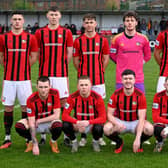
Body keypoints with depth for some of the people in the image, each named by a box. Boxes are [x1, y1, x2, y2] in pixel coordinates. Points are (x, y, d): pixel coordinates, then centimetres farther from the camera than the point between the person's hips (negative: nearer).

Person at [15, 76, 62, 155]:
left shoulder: (54, 93, -19)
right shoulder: (31, 100, -22)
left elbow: (56, 115, -18)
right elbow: (31, 123, -24)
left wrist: (39, 121, -19)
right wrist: (35, 145, -30)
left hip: (50, 123, 0)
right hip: (36, 123, 0)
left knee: (58, 125, -36)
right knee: (19, 126, -28)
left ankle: (53, 141, -1)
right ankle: (31, 141, 5)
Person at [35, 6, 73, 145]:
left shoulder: (66, 32, 6)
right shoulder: (40, 32, 7)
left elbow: (69, 53, 8)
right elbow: (36, 53, 10)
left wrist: (61, 65, 3)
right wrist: (47, 64, 4)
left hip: (61, 73, -1)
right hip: (44, 73, 1)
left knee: (63, 101, 0)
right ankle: (43, 135, 9)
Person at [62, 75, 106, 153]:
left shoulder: (97, 98, -16)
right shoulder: (73, 97, -13)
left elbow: (103, 118, -19)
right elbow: (64, 116, -16)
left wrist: (88, 122, -34)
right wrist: (77, 122, -33)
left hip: (92, 124, -1)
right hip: (77, 124, 1)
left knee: (99, 128, -35)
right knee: (65, 125, -29)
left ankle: (95, 142, 3)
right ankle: (74, 142, 4)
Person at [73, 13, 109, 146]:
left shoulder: (102, 40, 4)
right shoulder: (78, 41, 3)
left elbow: (106, 58, 11)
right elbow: (76, 59, 9)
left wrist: (100, 72, 7)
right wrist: (82, 72, 6)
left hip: (99, 79, 0)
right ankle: (83, 137, 8)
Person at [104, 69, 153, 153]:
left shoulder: (140, 95, -15)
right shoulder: (116, 94, -11)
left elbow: (141, 118, -19)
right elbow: (109, 114, -9)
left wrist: (137, 139, -30)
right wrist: (117, 124, -33)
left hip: (135, 122, -1)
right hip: (120, 121, 1)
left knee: (149, 129, -32)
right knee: (106, 129, -31)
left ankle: (139, 142, 4)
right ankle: (119, 142, 4)